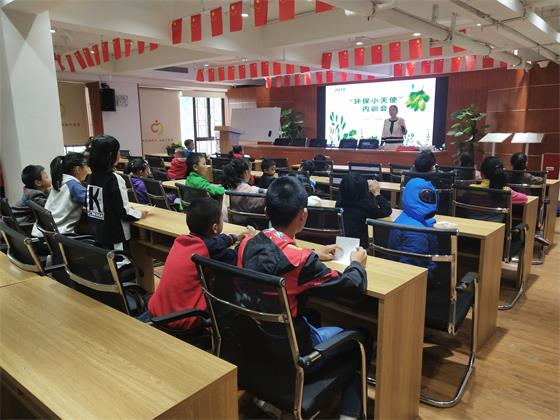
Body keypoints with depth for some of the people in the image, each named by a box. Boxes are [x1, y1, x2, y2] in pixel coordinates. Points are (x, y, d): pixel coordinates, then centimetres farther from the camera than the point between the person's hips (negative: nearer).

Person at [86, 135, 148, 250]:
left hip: (97, 232, 7)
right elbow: (122, 212, -20)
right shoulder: (114, 179, -20)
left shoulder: (93, 176, 3)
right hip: (114, 235, -7)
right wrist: (139, 214, -2)